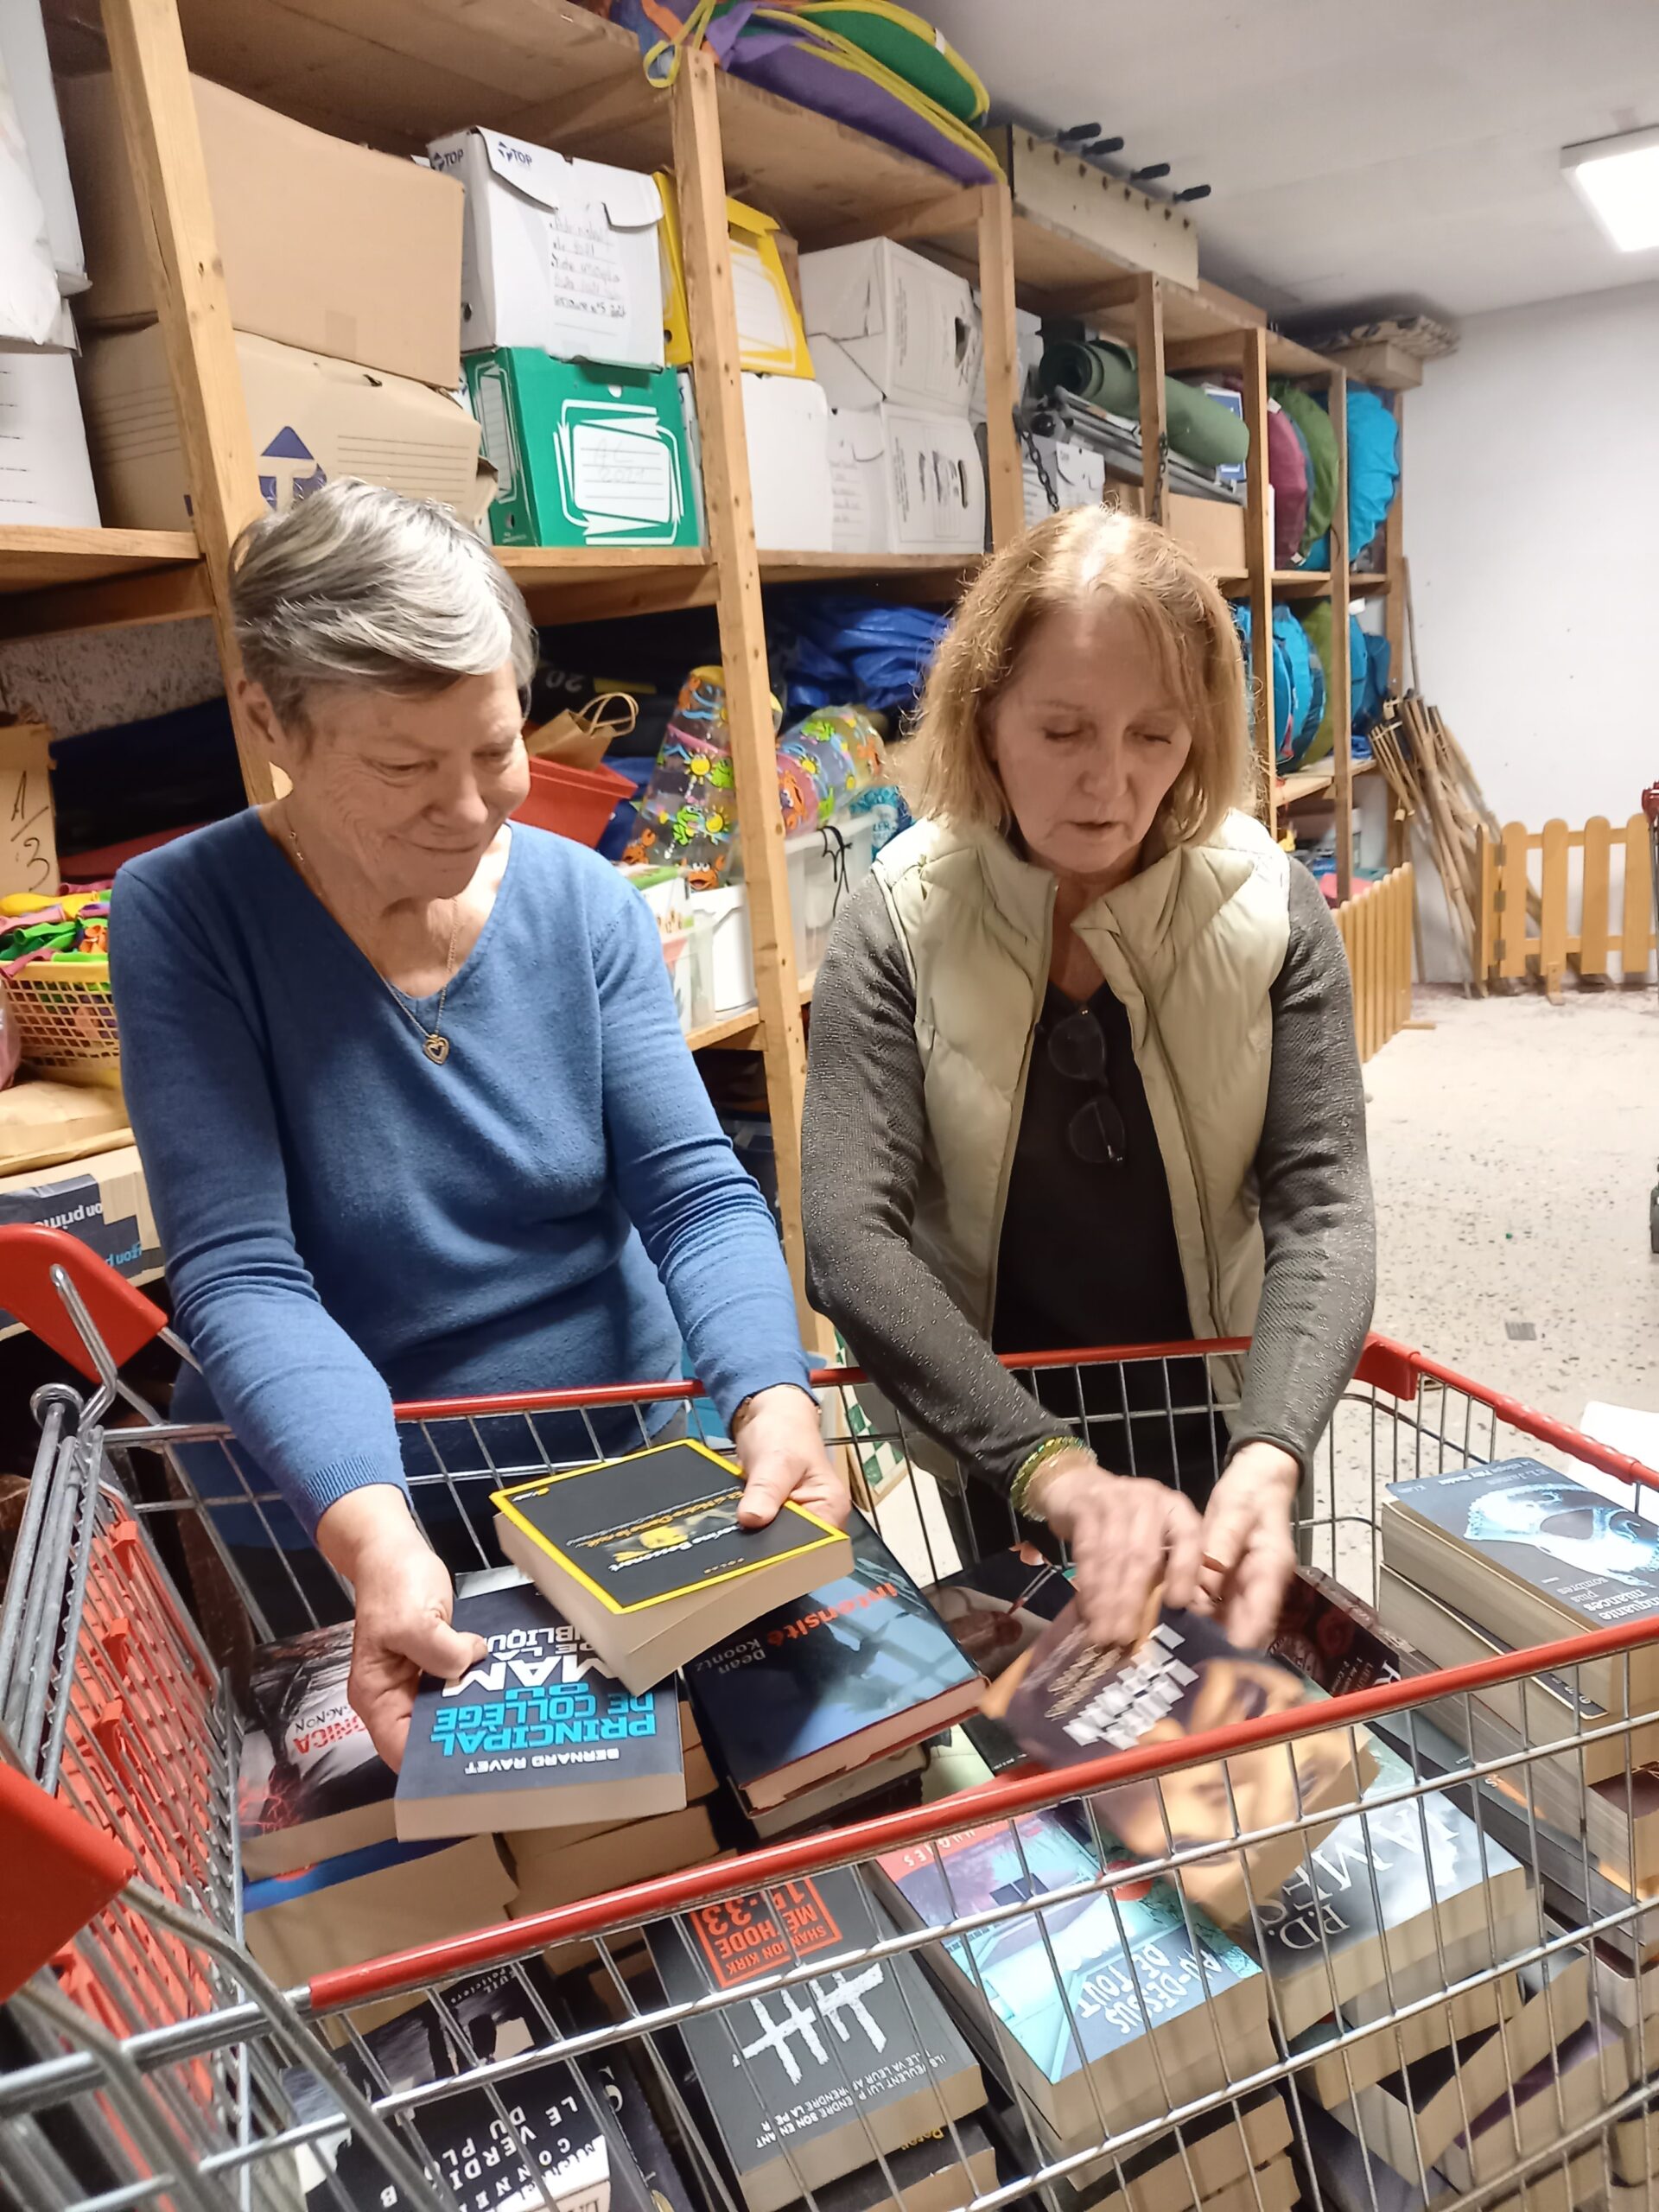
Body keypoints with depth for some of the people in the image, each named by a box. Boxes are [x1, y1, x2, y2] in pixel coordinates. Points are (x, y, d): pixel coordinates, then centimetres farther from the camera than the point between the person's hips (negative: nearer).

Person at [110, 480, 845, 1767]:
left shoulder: (586, 902, -5)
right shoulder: (184, 919, -12)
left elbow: (698, 1194, -10)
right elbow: (240, 1273, -20)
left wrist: (773, 1400, -28)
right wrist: (373, 1530, -36)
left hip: (624, 1471, 2)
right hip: (329, 1526, -2)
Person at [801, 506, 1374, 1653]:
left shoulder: (1275, 913, -12)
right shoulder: (898, 926, -17)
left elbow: (1321, 1210, -18)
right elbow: (851, 1238, -27)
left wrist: (1268, 1460, -35)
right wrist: (1057, 1473, -38)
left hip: (1220, 1432, 2)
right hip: (989, 1458, -1)